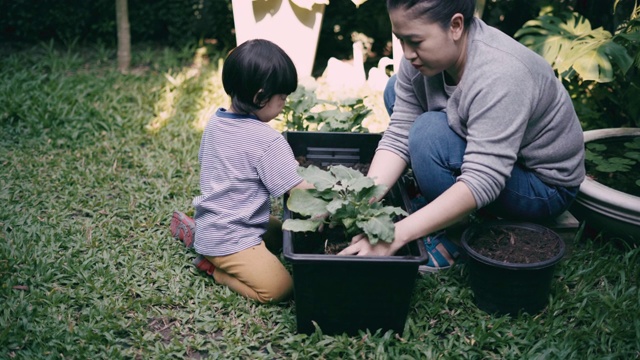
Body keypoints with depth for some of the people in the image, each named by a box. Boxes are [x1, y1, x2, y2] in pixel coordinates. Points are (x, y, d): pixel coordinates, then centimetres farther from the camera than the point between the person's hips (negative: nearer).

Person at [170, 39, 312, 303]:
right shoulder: (268, 141, -20)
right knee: (280, 287, -15)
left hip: (210, 222, 9)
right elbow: (300, 192, -17)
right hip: (228, 239, -9)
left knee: (282, 229, 24)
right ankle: (213, 266, -4)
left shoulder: (214, 123, 4)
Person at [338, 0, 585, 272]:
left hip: (543, 186, -8)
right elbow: (398, 136, -14)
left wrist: (398, 234, -42)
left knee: (431, 132, -31)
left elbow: (482, 182, -39)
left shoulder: (499, 75, -35)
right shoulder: (424, 56, -14)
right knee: (396, 90, 2)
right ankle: (439, 206, 5)